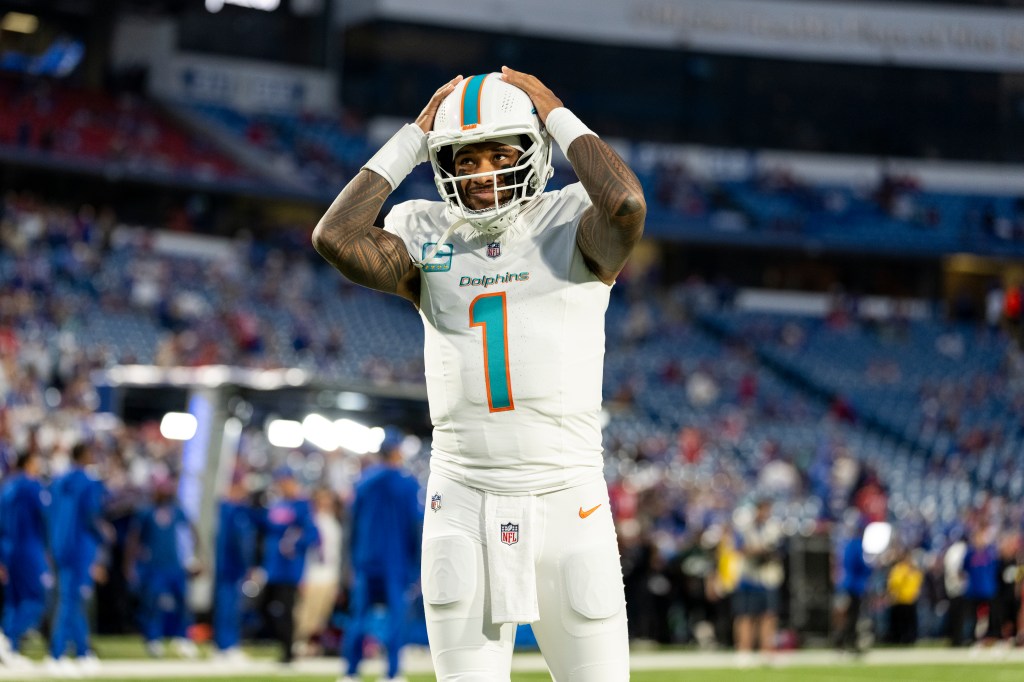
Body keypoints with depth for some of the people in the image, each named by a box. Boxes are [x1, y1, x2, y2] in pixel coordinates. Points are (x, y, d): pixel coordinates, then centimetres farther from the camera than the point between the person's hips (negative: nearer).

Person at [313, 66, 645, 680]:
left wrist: (557, 115, -9)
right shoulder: (426, 237, 8)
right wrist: (412, 139, -2)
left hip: (567, 500, -2)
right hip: (464, 503, 2)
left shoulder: (573, 226, -1)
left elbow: (627, 204, -24)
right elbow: (336, 237, -9)